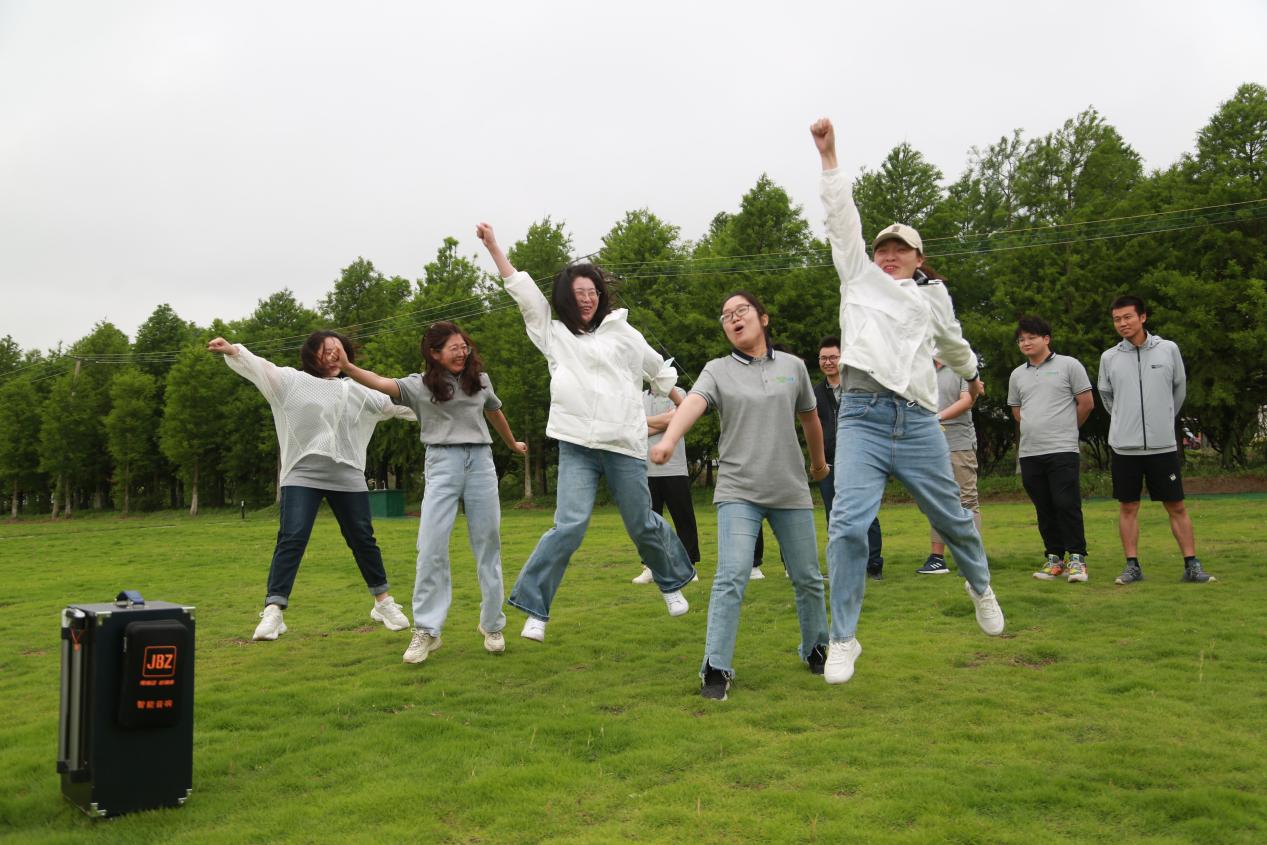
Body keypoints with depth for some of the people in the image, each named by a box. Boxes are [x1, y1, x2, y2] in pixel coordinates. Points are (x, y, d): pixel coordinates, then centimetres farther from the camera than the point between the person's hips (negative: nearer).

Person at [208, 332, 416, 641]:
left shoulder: (355, 390, 14)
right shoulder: (291, 380, 3)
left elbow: (392, 403, 22)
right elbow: (259, 367, -11)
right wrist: (232, 351, -30)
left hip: (347, 477, 3)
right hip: (302, 475, -3)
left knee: (362, 540, 11)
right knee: (291, 539, -13)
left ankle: (384, 603, 26)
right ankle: (273, 611, -9)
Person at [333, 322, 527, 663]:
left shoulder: (480, 380, 11)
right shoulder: (420, 385, 0)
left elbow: (494, 412, 29)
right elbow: (382, 383, -17)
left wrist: (513, 443, 44)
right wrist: (347, 367, -35)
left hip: (481, 460, 3)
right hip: (442, 462, -3)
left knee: (488, 545, 6)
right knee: (431, 546, -10)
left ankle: (492, 626, 19)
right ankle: (426, 630, 0)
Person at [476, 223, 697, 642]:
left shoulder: (622, 332, 9)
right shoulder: (553, 333, 12)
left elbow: (659, 371, 20)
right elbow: (522, 289, 9)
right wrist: (493, 246, 7)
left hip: (624, 445, 0)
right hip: (576, 447, 0)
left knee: (643, 525, 9)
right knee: (569, 526, -15)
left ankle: (673, 581, 37)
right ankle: (533, 607, -4)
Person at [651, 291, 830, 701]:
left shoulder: (793, 366, 6)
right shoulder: (718, 370, 0)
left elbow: (809, 418, 20)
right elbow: (693, 403, -20)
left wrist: (818, 461, 34)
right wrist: (669, 438, -40)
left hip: (791, 489, 2)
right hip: (738, 489, -2)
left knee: (807, 577, 11)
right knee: (731, 577, -14)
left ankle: (816, 648, 34)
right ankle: (716, 668, -6)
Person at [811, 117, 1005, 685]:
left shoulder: (934, 296, 20)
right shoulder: (859, 276, 15)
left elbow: (953, 343, 39)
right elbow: (842, 218, 8)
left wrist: (971, 374, 53)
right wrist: (828, 157, 3)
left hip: (919, 423, 3)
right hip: (862, 418, -2)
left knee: (952, 519, 13)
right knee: (848, 525, -16)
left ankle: (980, 585, 46)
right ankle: (843, 639, -4)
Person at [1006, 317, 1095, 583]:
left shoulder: (1069, 365, 1)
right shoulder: (1017, 375, 14)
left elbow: (1086, 403, 3)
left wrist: (1066, 428, 12)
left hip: (1062, 451, -4)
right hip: (1029, 452, 5)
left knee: (1067, 504, -9)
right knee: (1044, 509, 8)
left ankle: (1077, 558, 0)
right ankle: (1054, 558, 16)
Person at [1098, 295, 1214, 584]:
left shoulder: (1168, 349, 0)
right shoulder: (1109, 357, 1)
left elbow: (1180, 388, 12)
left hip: (1163, 444, -1)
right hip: (1124, 446, 1)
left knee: (1177, 507, 4)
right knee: (1128, 507, 5)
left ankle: (1192, 565, 11)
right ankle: (1133, 566, 13)